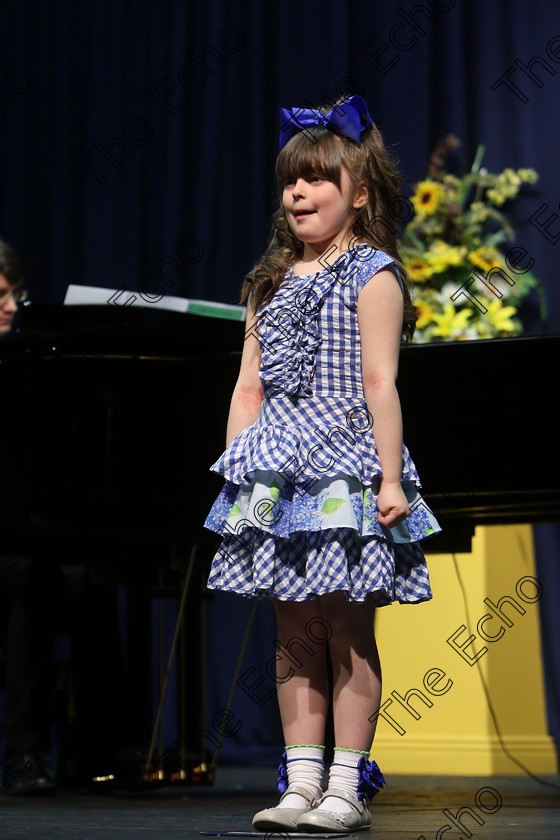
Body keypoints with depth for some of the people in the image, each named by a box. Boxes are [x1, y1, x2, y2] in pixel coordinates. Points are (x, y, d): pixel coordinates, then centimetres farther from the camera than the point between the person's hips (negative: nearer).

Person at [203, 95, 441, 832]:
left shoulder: (373, 275, -2)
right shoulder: (272, 282, 17)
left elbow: (379, 384, -9)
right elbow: (249, 387, 16)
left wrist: (390, 477, -13)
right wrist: (236, 468, 9)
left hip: (346, 467, -6)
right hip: (279, 469, 6)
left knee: (349, 633, -2)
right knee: (294, 634, 7)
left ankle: (347, 788, 4)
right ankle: (300, 783, 12)